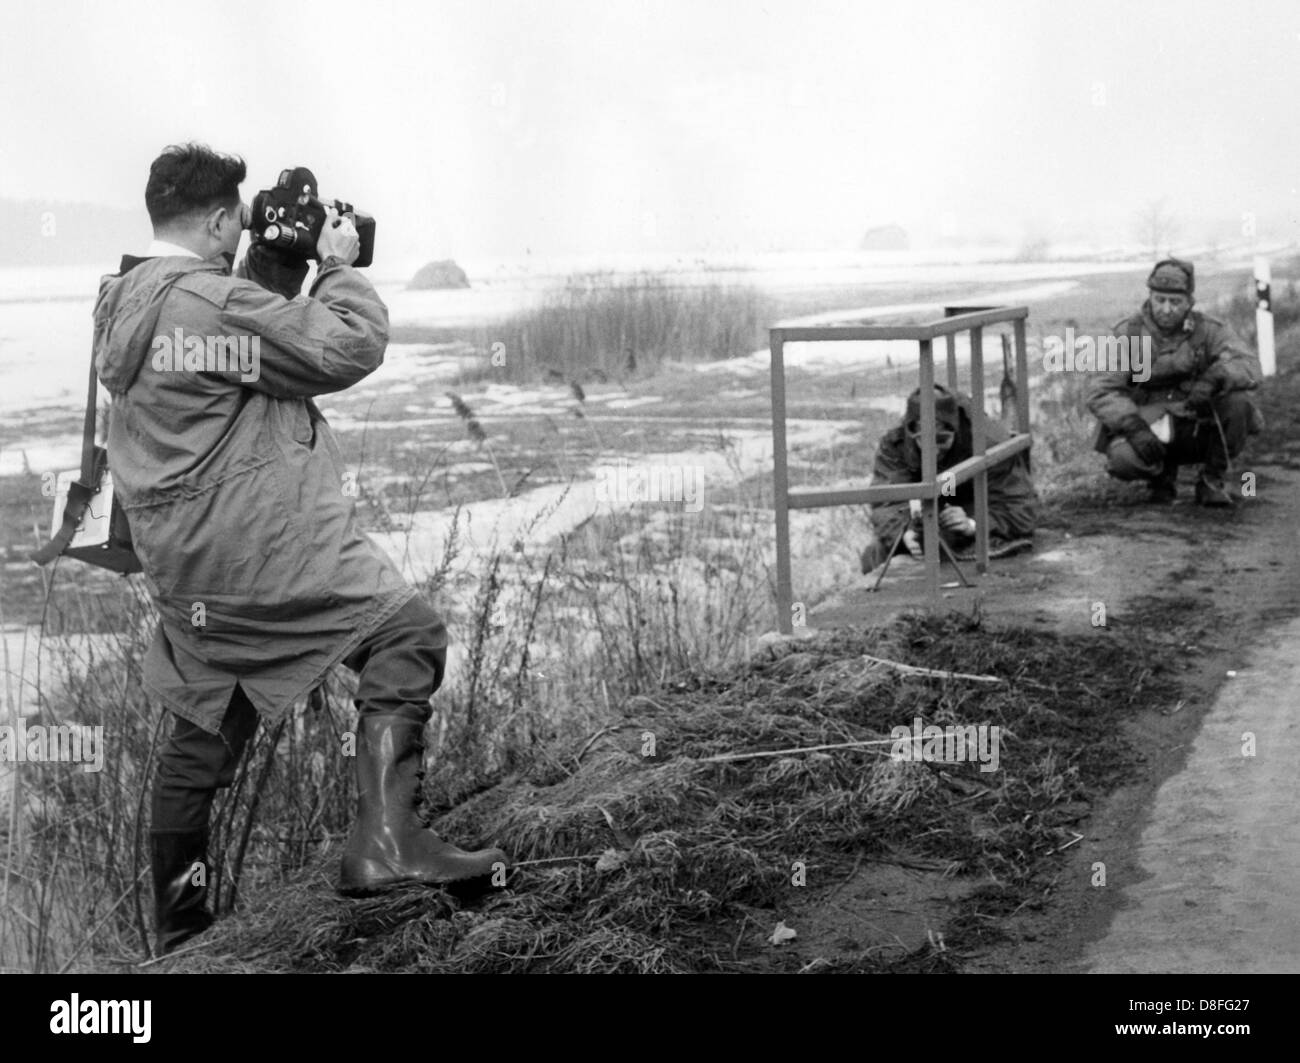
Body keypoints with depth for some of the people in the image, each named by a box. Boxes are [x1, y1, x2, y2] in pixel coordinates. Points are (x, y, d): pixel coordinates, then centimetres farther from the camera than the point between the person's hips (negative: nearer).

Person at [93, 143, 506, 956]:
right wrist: (341, 267, 0)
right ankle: (386, 842, -18)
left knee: (206, 725, 18)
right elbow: (347, 349, -15)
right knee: (405, 635, -7)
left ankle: (178, 920, 28)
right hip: (260, 543, -10)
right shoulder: (214, 300, -16)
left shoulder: (123, 303, 12)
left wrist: (281, 263, 13)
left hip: (182, 556, 10)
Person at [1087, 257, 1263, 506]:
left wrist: (1214, 378, -39)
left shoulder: (1209, 330, -4)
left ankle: (1212, 481, -4)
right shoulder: (1126, 334, -5)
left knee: (1237, 402, -26)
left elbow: (1249, 366, -17)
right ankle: (1162, 474, 6)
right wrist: (1134, 427, -29)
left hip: (1198, 430, 1)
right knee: (1123, 459, -33)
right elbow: (1101, 393, -12)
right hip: (1147, 431, -1)